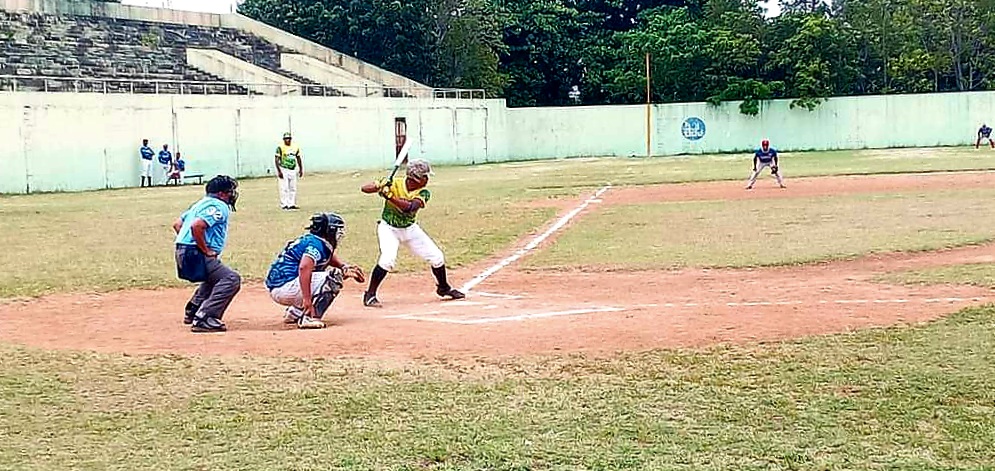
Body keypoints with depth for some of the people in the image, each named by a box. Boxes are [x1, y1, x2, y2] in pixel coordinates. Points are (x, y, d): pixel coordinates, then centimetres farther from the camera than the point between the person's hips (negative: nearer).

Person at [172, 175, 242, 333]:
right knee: (231, 279, -18)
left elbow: (177, 224, 24)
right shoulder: (218, 206, -10)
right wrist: (205, 250, -18)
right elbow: (196, 225, -27)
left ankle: (192, 312, 34)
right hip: (195, 254, -11)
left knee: (216, 277, 33)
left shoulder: (202, 203, 21)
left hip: (183, 252, 11)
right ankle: (203, 319, -24)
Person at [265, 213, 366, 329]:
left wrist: (345, 267, 9)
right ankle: (309, 318, -18)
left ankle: (293, 313, 18)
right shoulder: (316, 244, -13)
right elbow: (304, 267, -30)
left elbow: (331, 256, 29)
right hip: (284, 288, -10)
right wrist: (307, 299, -34)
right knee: (334, 277, -13)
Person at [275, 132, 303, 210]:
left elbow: (298, 159, 18)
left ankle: (292, 204, 13)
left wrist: (301, 169, 13)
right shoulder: (280, 148, -8)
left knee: (293, 188, 7)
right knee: (284, 188, -8)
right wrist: (279, 171, -18)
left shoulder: (295, 147, 9)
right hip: (284, 170, -6)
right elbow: (276, 160, -11)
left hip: (293, 170, 6)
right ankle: (284, 205, -5)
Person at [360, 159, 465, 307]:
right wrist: (379, 185, -47)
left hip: (410, 229, 4)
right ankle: (370, 295, -12)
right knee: (388, 259, -27)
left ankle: (443, 288, 30)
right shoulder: (394, 184, -22)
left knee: (436, 256, 4)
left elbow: (411, 207, -35)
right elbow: (365, 188, -26)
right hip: (388, 228, -4)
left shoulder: (423, 193, -15)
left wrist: (390, 196, -45)